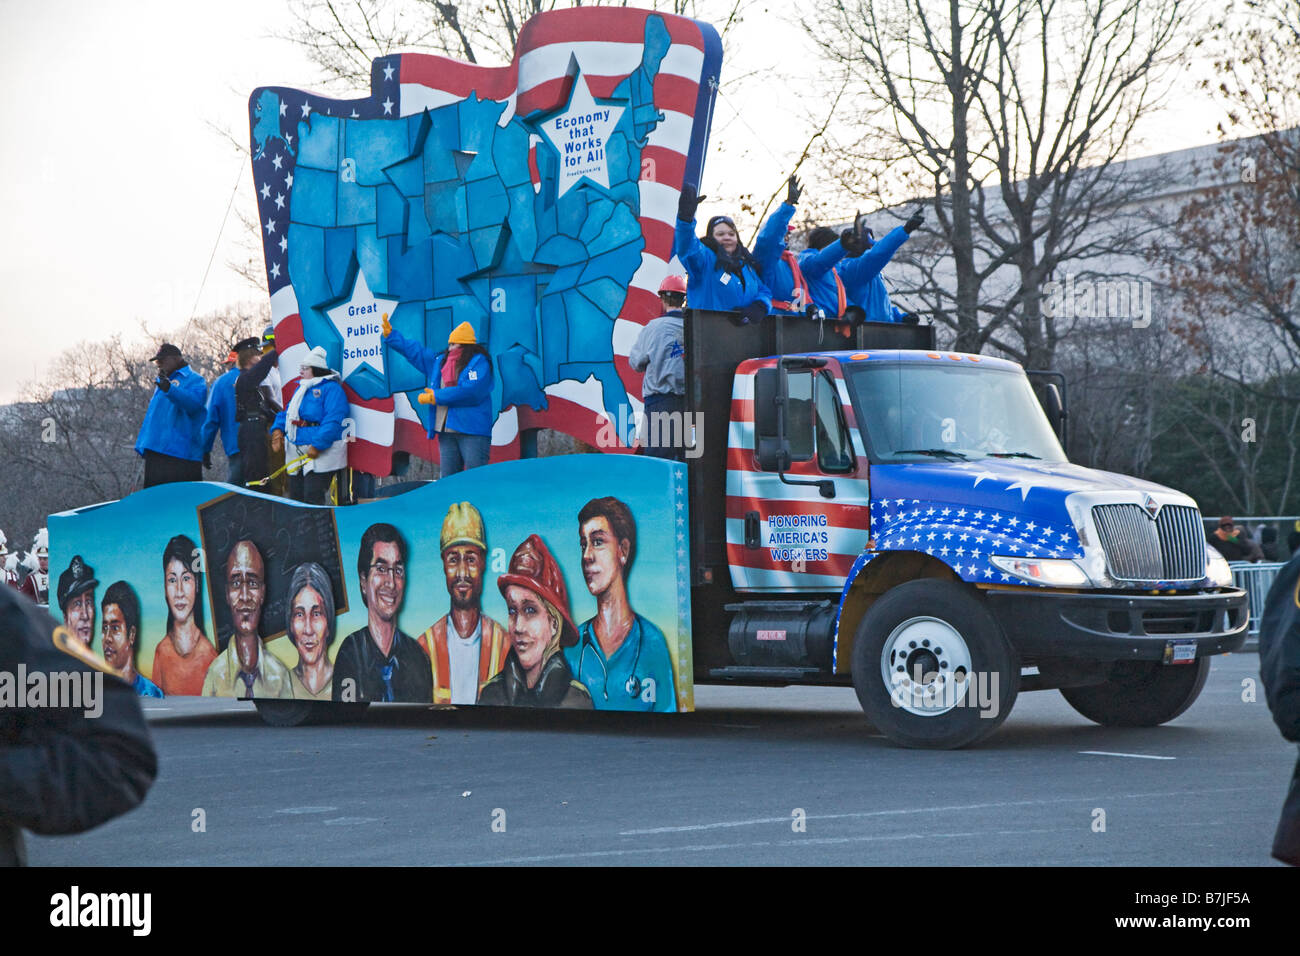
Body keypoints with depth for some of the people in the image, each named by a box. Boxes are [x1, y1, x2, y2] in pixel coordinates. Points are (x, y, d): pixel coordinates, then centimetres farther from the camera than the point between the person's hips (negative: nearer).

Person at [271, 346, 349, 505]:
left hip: (321, 454, -9)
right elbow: (287, 413, 25)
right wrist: (278, 429, 4)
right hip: (296, 455, 9)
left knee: (313, 499, -16)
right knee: (297, 497, 13)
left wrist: (317, 446, -25)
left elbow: (333, 422, -20)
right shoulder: (301, 389, 19)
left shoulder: (331, 389, -10)